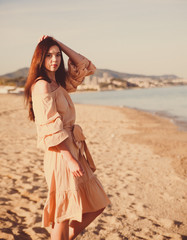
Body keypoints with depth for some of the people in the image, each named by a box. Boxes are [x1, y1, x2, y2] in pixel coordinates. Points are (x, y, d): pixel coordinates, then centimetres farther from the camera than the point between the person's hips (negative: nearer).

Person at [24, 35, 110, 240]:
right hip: (61, 155, -9)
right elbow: (51, 128, -18)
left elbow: (86, 67, 18)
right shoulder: (42, 86, -12)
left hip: (74, 150, 9)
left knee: (97, 205, 15)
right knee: (64, 214, 1)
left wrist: (59, 44, 11)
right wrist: (70, 159, -21)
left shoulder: (59, 83, 13)